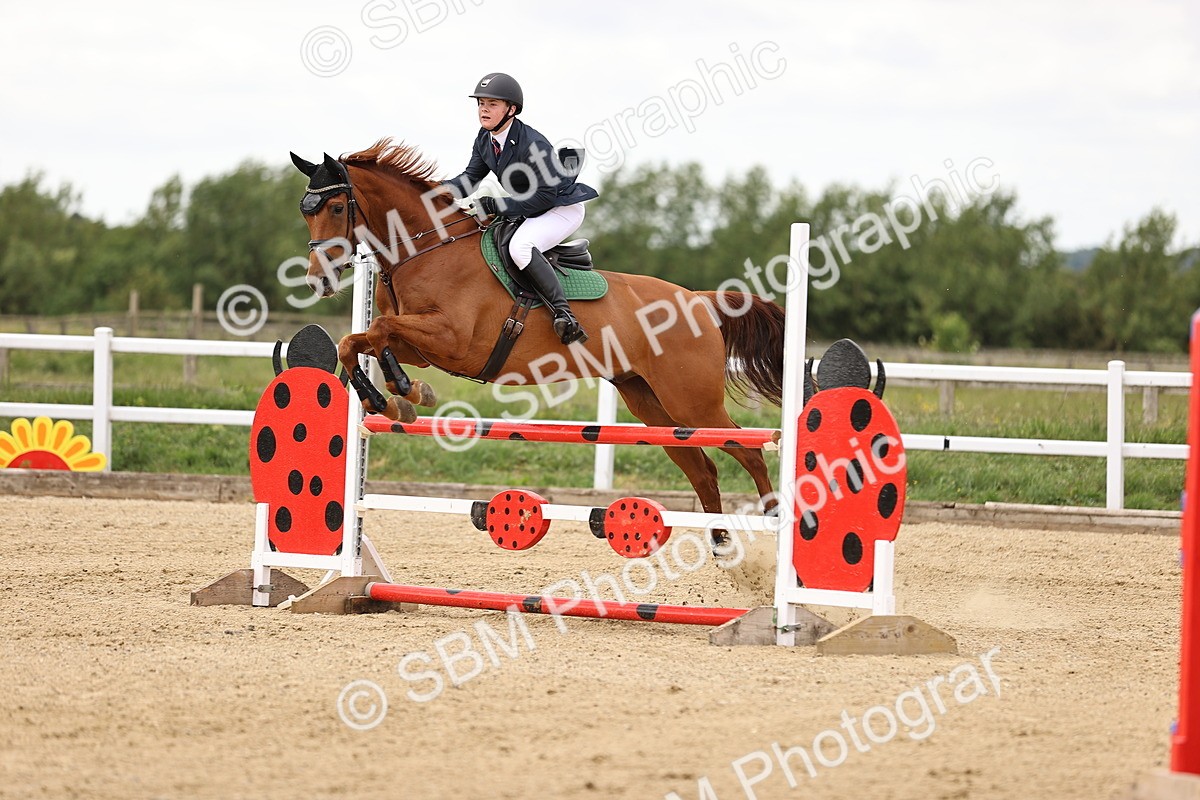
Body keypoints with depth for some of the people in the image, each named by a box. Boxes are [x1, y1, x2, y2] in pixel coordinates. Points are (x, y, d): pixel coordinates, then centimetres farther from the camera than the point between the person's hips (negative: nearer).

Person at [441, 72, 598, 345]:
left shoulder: (534, 145, -28)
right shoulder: (485, 140, -2)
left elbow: (545, 197, -28)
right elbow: (470, 178, 4)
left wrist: (495, 206, -29)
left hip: (563, 209, -10)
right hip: (529, 210, 10)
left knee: (520, 246, -35)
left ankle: (563, 313, -37)